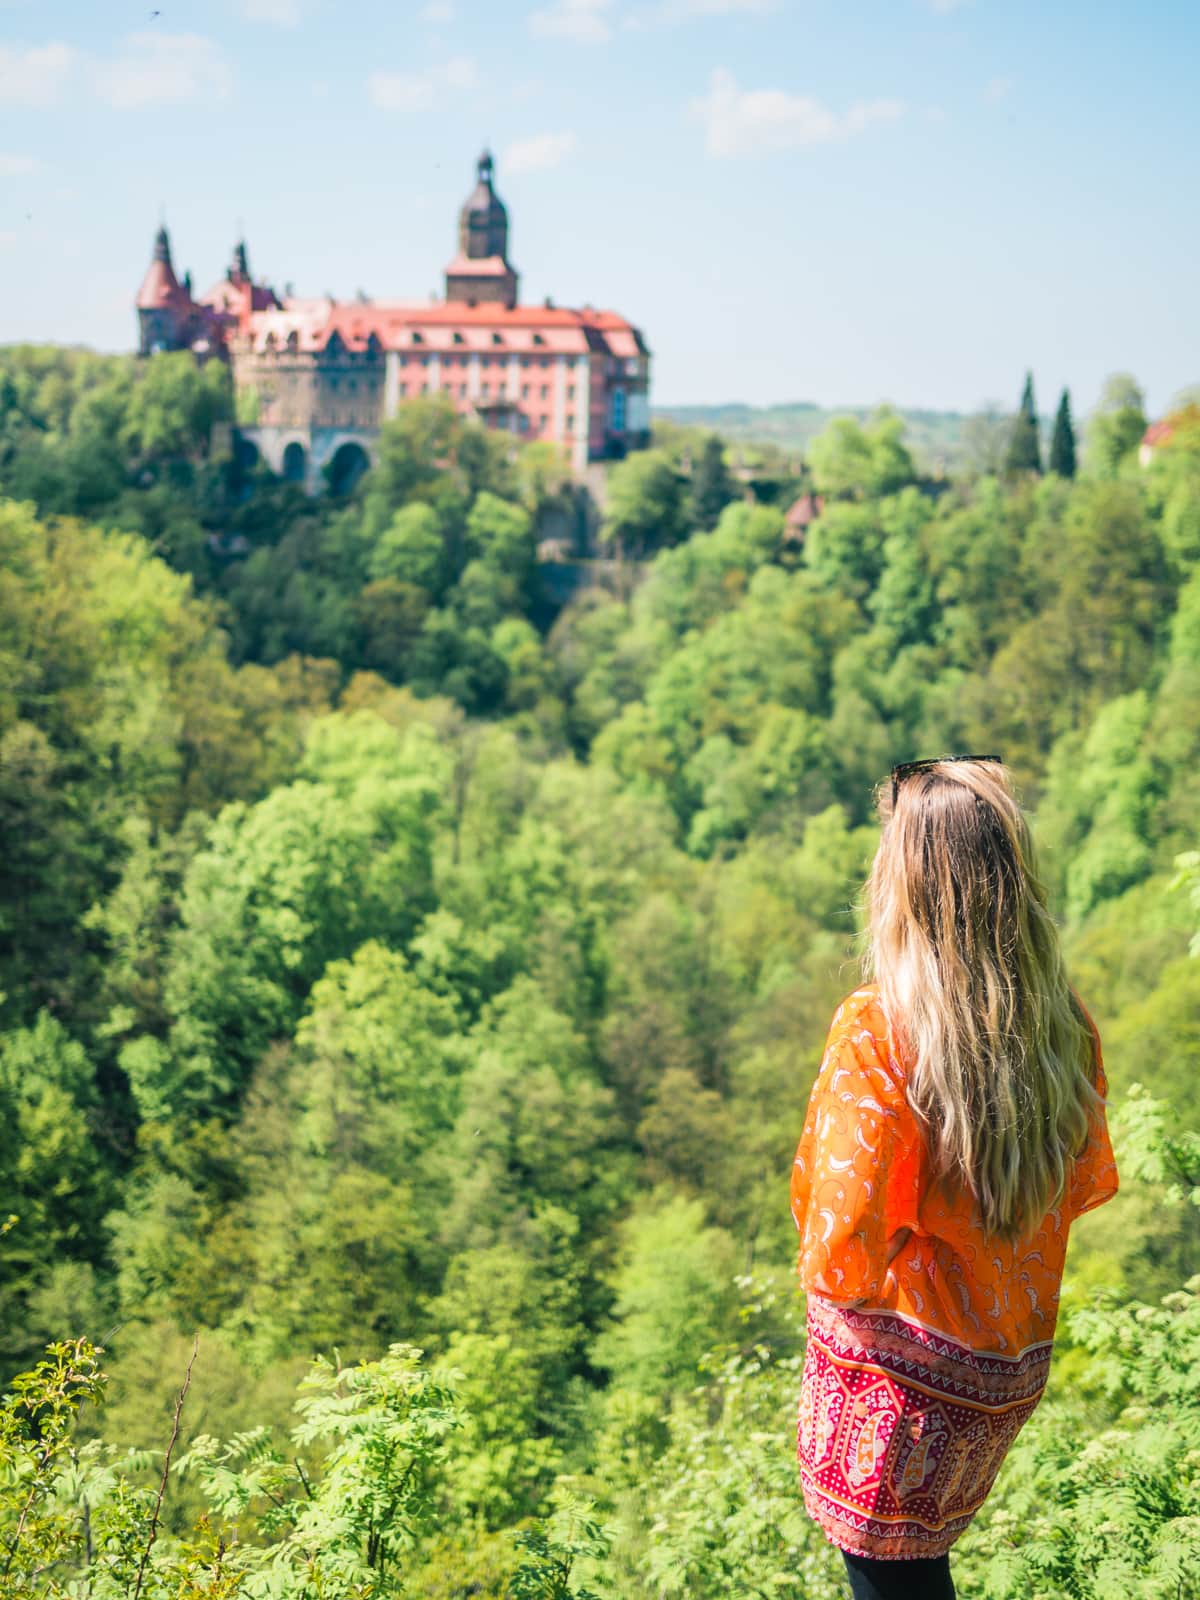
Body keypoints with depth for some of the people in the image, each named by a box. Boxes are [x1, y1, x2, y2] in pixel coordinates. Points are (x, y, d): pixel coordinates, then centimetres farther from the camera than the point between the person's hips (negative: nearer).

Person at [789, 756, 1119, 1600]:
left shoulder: (877, 1031, -25)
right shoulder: (1067, 1026, -8)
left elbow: (843, 1244, -23)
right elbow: (1086, 1183, 6)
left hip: (901, 1368, -5)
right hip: (1015, 1365, 6)